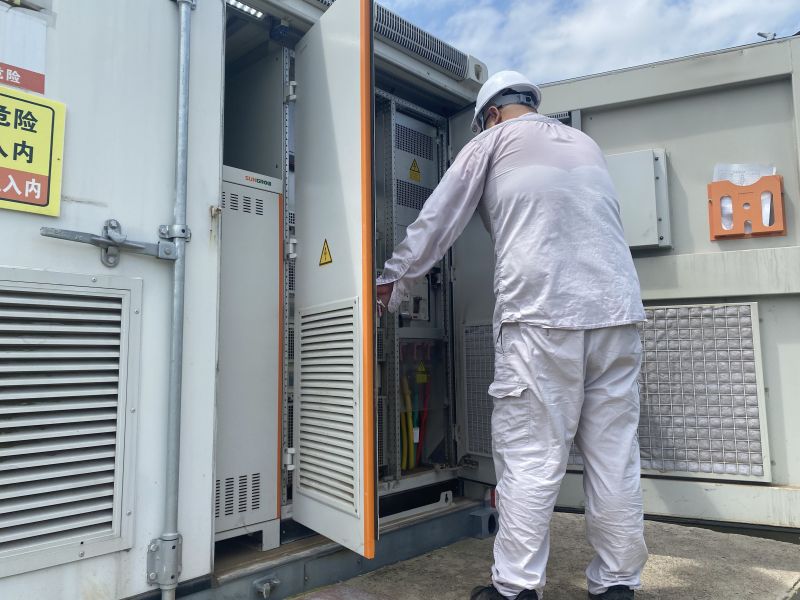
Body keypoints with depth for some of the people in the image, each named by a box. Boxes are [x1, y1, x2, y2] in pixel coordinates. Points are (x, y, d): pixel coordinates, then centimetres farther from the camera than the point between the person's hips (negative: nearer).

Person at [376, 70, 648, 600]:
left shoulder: (493, 141, 11)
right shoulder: (586, 143, 26)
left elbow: (437, 222, 8)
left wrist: (391, 284, 15)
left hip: (541, 312, -5)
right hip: (617, 310, 6)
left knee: (530, 457, -1)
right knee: (615, 456, 8)